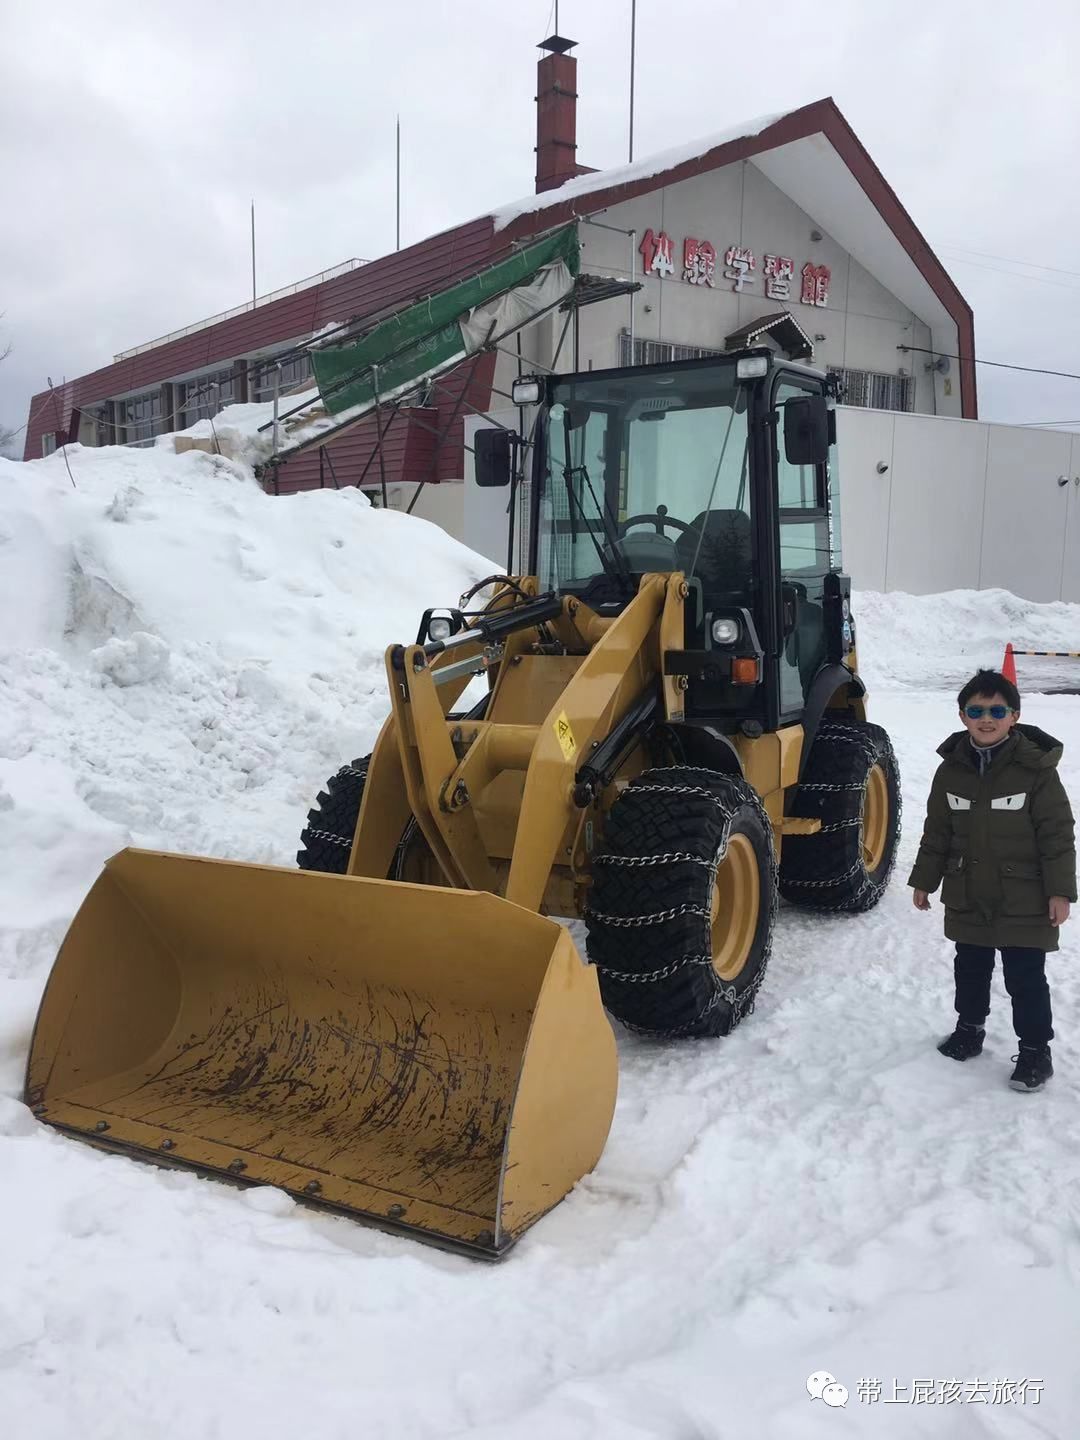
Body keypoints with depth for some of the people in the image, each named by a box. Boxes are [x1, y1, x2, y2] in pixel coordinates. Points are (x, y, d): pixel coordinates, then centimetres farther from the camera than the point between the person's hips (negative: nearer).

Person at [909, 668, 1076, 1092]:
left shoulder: (1036, 769, -13)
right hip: (967, 899, 4)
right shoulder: (951, 769, -1)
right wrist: (924, 881, 11)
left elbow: (1057, 834, -11)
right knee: (970, 970, 19)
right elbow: (937, 832, 8)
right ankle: (969, 1029, 39)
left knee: (1025, 978, 3)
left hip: (1024, 902, -4)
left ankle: (1035, 1050, 18)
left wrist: (1060, 891, -13)